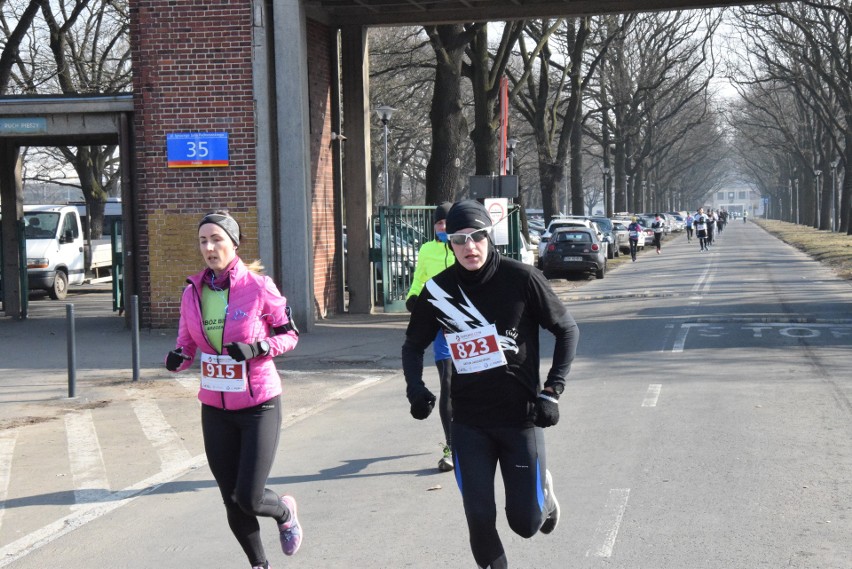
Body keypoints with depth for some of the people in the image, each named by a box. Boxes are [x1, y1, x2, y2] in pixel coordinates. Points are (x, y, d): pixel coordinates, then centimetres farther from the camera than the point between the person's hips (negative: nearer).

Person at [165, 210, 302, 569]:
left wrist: (257, 348, -21)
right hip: (215, 409, 4)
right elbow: (187, 343, 11)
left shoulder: (258, 287, -12)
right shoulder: (193, 292, 1)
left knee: (248, 498, -9)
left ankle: (285, 512, 27)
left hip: (259, 407, -4)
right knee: (232, 502, 8)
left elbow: (289, 334, -3)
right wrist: (178, 358, -12)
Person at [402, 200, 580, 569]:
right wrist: (415, 387, -5)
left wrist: (552, 390, -8)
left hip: (521, 416, -2)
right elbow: (414, 345, 13)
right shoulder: (438, 290, -3)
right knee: (479, 519, -2)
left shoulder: (521, 279, -11)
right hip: (469, 421, 2)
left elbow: (567, 330, -1)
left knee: (525, 522, 2)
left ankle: (543, 490, 37)